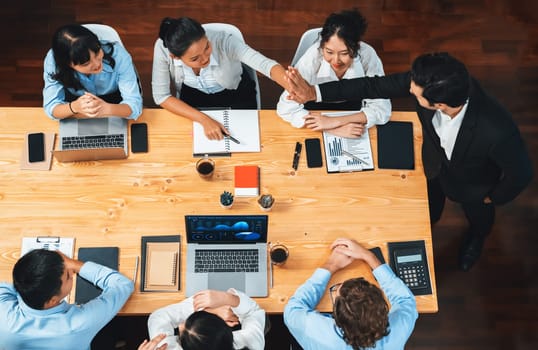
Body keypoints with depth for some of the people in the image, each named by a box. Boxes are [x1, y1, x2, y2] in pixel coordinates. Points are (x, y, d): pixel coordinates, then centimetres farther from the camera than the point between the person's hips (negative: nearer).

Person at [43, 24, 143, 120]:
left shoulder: (117, 53, -32)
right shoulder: (52, 60, -29)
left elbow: (134, 104, -31)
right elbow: (51, 107, -24)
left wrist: (106, 108, -53)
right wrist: (74, 107, -47)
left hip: (114, 105, -2)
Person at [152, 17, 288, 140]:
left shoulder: (222, 41, -36)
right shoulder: (163, 47, -32)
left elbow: (266, 64, -47)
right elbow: (161, 96, -25)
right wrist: (204, 120, -35)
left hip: (235, 94, -1)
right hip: (194, 95, 1)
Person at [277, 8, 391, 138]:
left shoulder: (368, 55, -30)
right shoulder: (313, 57, -33)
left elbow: (382, 109, -26)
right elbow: (286, 108, -34)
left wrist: (334, 122, -37)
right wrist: (335, 129, -41)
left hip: (352, 107, 2)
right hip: (316, 109, -1)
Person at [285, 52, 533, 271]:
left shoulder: (497, 131, -48)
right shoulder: (428, 83, -38)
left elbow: (521, 174, -29)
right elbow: (375, 86, -25)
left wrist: (494, 197, -9)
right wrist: (315, 92, -28)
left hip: (472, 183, -2)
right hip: (434, 165, 3)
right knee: (428, 214, 33)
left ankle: (476, 237, 71)